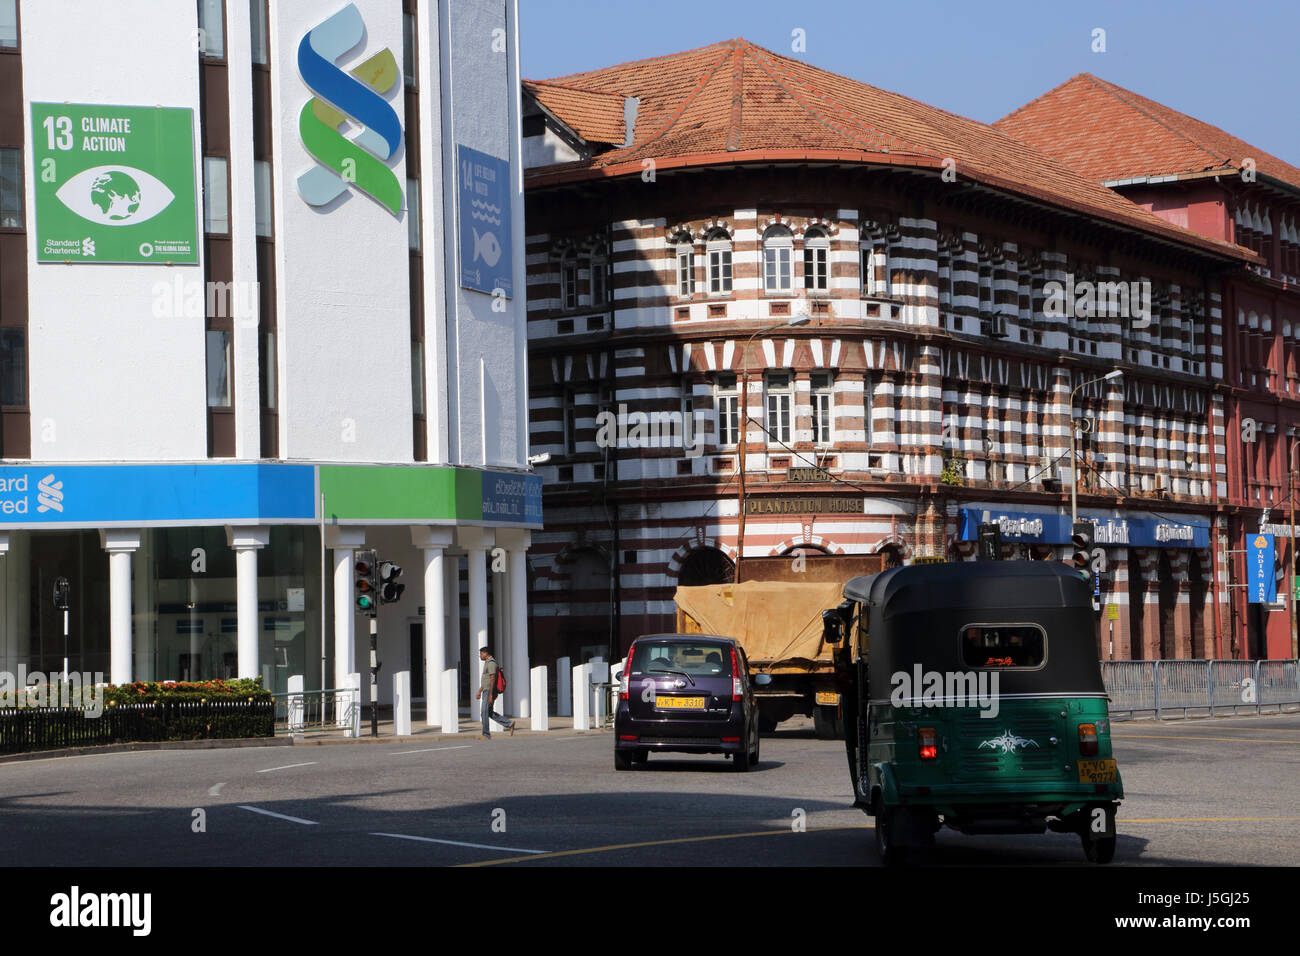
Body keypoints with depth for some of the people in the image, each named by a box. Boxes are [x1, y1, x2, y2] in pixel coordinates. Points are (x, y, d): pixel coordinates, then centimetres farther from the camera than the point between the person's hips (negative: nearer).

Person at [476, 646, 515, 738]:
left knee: (485, 712, -8)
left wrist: (490, 694, -26)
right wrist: (479, 692, 27)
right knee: (489, 713, 11)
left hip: (489, 691, -10)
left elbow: (492, 679, -21)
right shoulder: (487, 663, 19)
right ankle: (509, 724, 13)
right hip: (486, 692, 10)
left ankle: (486, 735, -5)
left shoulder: (491, 663, -14)